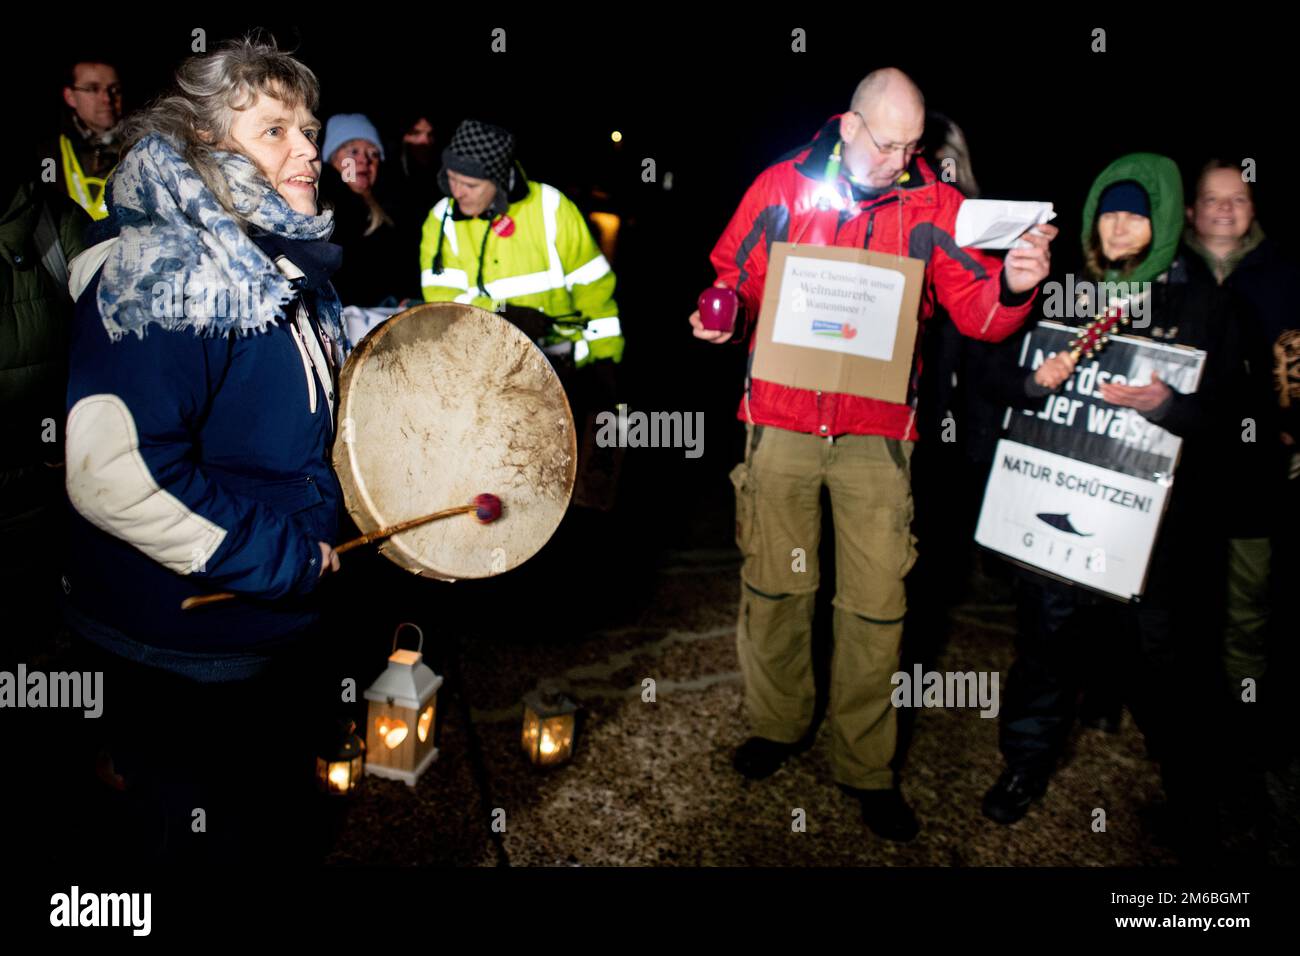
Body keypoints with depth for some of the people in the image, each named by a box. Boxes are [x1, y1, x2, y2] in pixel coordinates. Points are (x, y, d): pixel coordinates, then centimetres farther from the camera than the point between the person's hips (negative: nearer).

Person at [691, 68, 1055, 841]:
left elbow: (978, 314, -3)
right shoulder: (781, 188, 2)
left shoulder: (934, 205, 0)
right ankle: (779, 723, 36)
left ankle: (866, 766, 21)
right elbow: (732, 276, 11)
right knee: (773, 585, 12)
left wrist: (1013, 287, -24)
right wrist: (720, 318, -10)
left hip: (877, 434, 0)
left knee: (877, 603, 2)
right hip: (781, 422, 1)